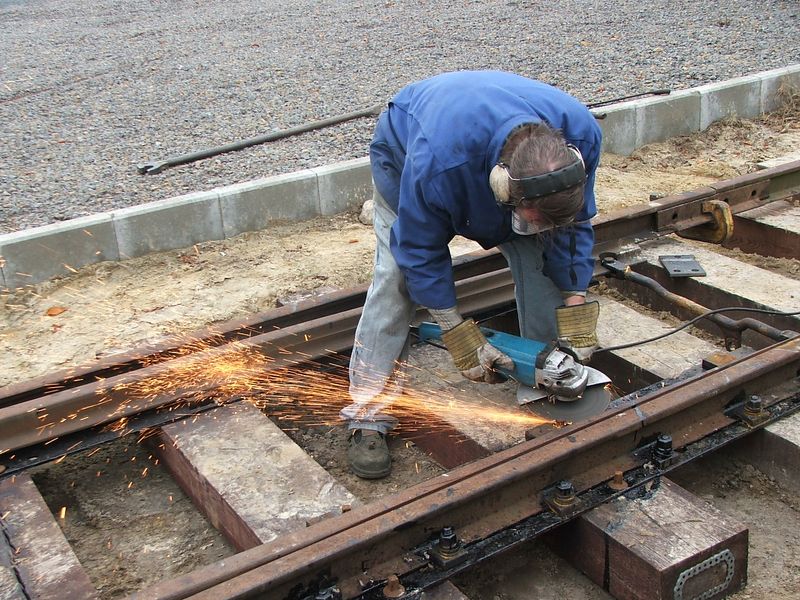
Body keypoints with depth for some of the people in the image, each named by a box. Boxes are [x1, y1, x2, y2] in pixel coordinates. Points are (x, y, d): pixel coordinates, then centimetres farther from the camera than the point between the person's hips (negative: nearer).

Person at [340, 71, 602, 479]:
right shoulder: (437, 162, -47)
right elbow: (421, 247, -30)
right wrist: (457, 334, -27)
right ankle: (367, 418, -7)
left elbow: (573, 225, -17)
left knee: (544, 263, -12)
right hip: (405, 153, -3)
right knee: (397, 276, -16)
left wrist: (576, 305, -21)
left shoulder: (581, 135, -34)